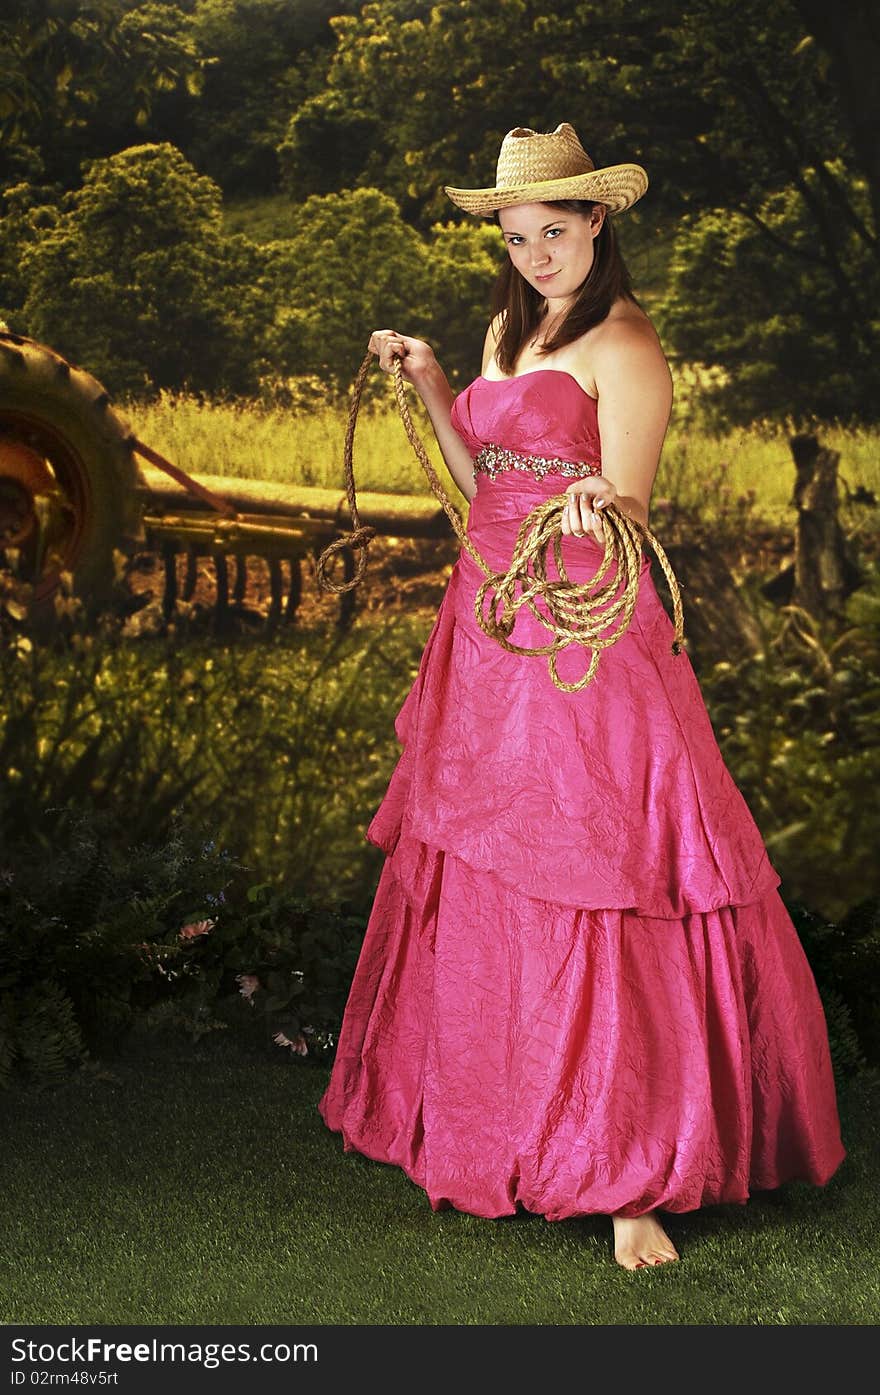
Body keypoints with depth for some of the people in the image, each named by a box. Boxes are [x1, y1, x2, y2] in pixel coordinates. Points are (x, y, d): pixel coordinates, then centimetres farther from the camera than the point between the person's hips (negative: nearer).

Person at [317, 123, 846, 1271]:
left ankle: (635, 1171, -2)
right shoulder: (507, 332, 17)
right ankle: (490, 1106, 26)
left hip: (586, 635, -8)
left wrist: (602, 508, -38)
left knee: (599, 884, -9)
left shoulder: (624, 347, -8)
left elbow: (627, 510, -16)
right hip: (490, 623, 8)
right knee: (479, 870, 11)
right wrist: (431, 387, 15)